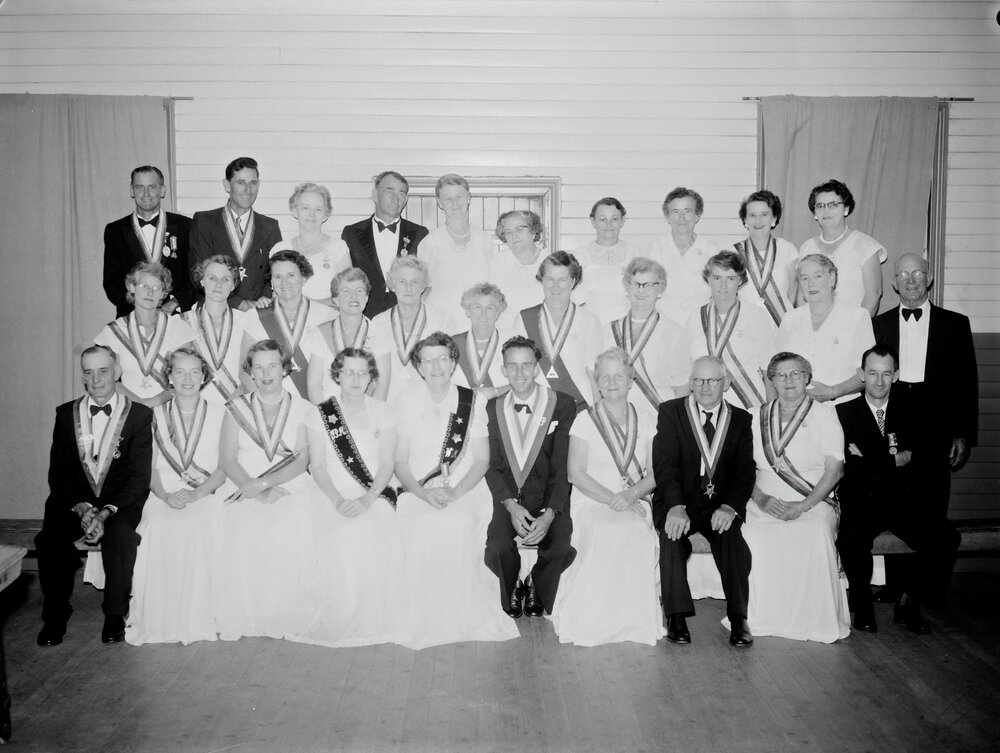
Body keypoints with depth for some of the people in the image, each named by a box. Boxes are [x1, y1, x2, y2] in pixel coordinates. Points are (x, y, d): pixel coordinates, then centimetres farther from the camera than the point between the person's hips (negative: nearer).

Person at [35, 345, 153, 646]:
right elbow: (58, 473, 3)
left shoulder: (139, 414, 0)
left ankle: (115, 616, -12)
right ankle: (55, 615, -5)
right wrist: (82, 508, -15)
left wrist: (106, 512, -20)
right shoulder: (66, 413, 9)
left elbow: (139, 477, -6)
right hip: (74, 501, 2)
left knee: (119, 535, -33)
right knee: (50, 537, -26)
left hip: (121, 502, -2)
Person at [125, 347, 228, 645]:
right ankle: (158, 621, -21)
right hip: (163, 496, 1)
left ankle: (198, 618, -23)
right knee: (156, 530, -32)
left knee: (198, 529, -34)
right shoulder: (156, 415, 15)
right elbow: (149, 467, 9)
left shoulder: (219, 414, 10)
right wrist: (166, 496, -12)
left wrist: (194, 495, -13)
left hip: (206, 496, -1)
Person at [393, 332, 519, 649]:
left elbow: (482, 460, 5)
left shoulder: (472, 402, 6)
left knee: (459, 526, -34)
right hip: (418, 492, 1)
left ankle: (466, 618, -21)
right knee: (422, 528, -33)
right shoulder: (408, 405, 9)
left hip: (464, 490, -1)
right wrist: (424, 493, -11)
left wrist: (455, 492, -11)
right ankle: (423, 620, -21)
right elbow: (400, 462, 7)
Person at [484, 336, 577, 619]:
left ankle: (537, 589, 8)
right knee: (497, 547, -26)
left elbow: (563, 467, -7)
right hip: (507, 497, 1)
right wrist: (511, 505, -15)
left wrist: (549, 514, -20)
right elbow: (492, 465, 2)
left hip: (549, 497, -1)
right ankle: (512, 590, 9)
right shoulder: (493, 408, 5)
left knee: (559, 548, -27)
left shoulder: (563, 406, -3)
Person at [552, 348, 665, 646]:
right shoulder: (585, 421, 6)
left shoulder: (644, 422, 15)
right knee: (605, 534, -37)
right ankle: (591, 620, -27)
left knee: (638, 532, -34)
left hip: (634, 502, 2)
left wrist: (631, 494, -12)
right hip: (591, 501, -2)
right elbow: (575, 473, -2)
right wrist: (611, 499, -15)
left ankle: (636, 619, -21)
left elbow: (655, 475, 9)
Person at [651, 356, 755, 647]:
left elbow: (745, 471, 1)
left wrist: (729, 507, -19)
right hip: (679, 501, -1)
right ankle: (677, 617, -23)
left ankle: (738, 619, -22)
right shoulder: (671, 412, 3)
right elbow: (665, 465, -8)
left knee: (730, 533, -28)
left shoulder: (740, 419, 10)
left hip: (720, 505, 1)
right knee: (672, 532, -30)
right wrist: (675, 507, -25)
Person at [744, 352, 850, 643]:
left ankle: (817, 621, -19)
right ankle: (762, 618, -14)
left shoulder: (824, 413, 8)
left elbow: (834, 470, 0)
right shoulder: (758, 417, 15)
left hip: (813, 503, -2)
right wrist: (762, 499, -9)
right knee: (750, 536, -30)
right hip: (766, 505, 2)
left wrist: (804, 505, -13)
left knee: (815, 535, -35)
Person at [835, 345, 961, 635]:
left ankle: (908, 603, 1)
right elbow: (853, 468, -3)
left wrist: (872, 460, -8)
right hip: (861, 502, -3)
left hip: (905, 501, 3)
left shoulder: (911, 412, 15)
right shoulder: (844, 412, 6)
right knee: (851, 538, -33)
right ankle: (862, 604, -5)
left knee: (946, 538, -22)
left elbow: (922, 458, 3)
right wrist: (897, 460, -4)